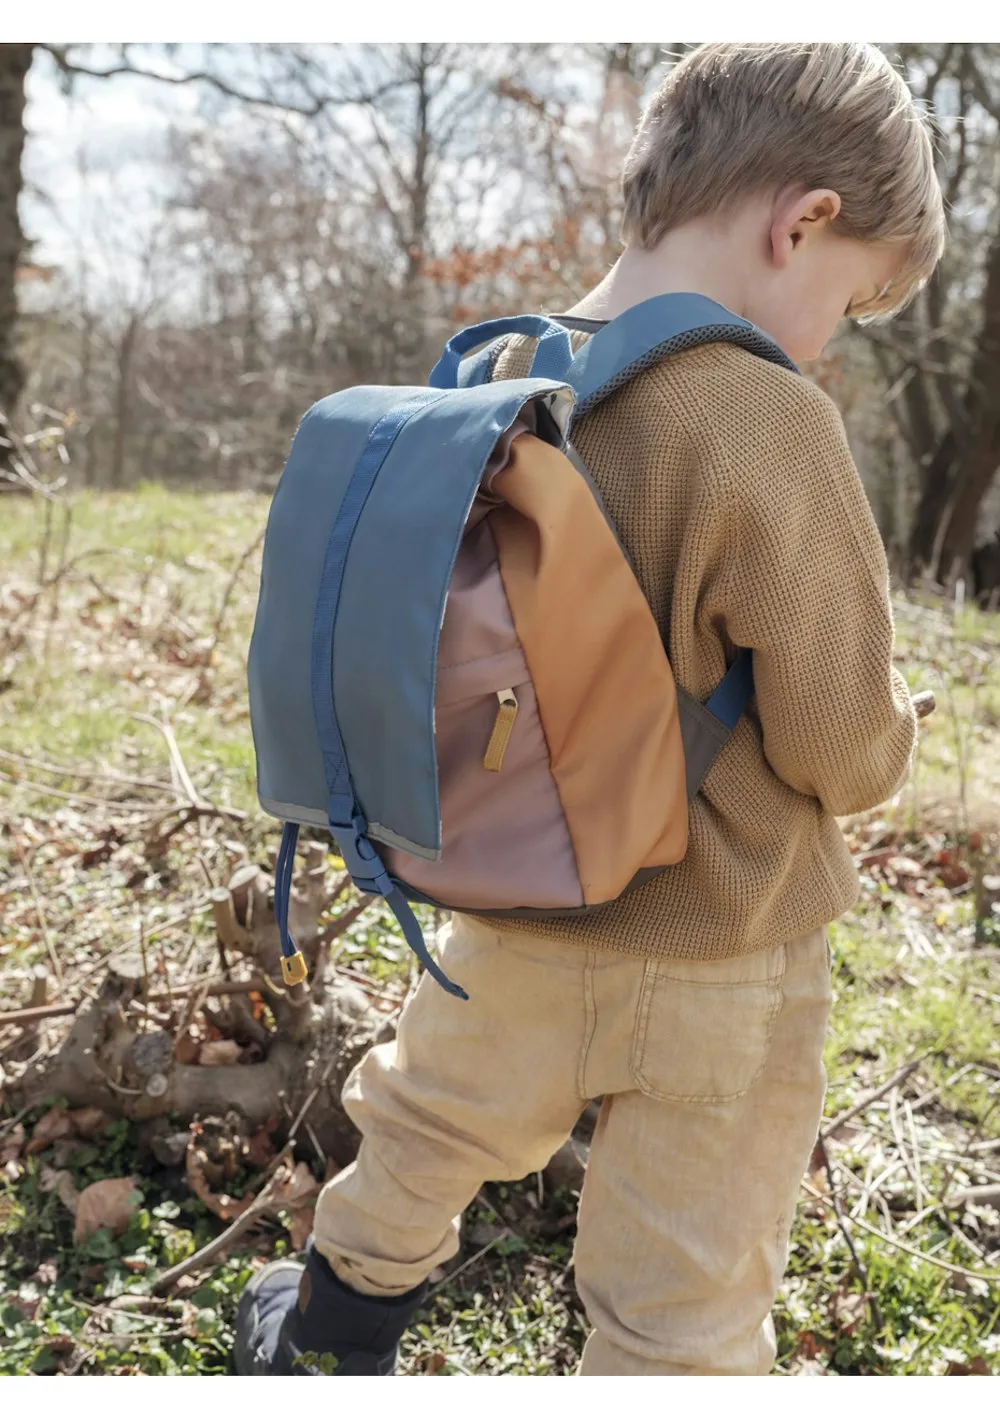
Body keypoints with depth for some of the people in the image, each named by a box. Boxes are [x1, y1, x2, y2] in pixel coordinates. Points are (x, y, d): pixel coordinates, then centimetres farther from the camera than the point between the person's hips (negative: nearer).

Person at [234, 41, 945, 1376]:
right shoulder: (772, 426, -25)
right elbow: (845, 749, -18)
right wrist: (890, 730, 4)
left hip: (508, 925, 6)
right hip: (715, 966, -5)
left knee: (420, 1147, 29)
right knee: (679, 1313, 14)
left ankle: (318, 1342, 53)